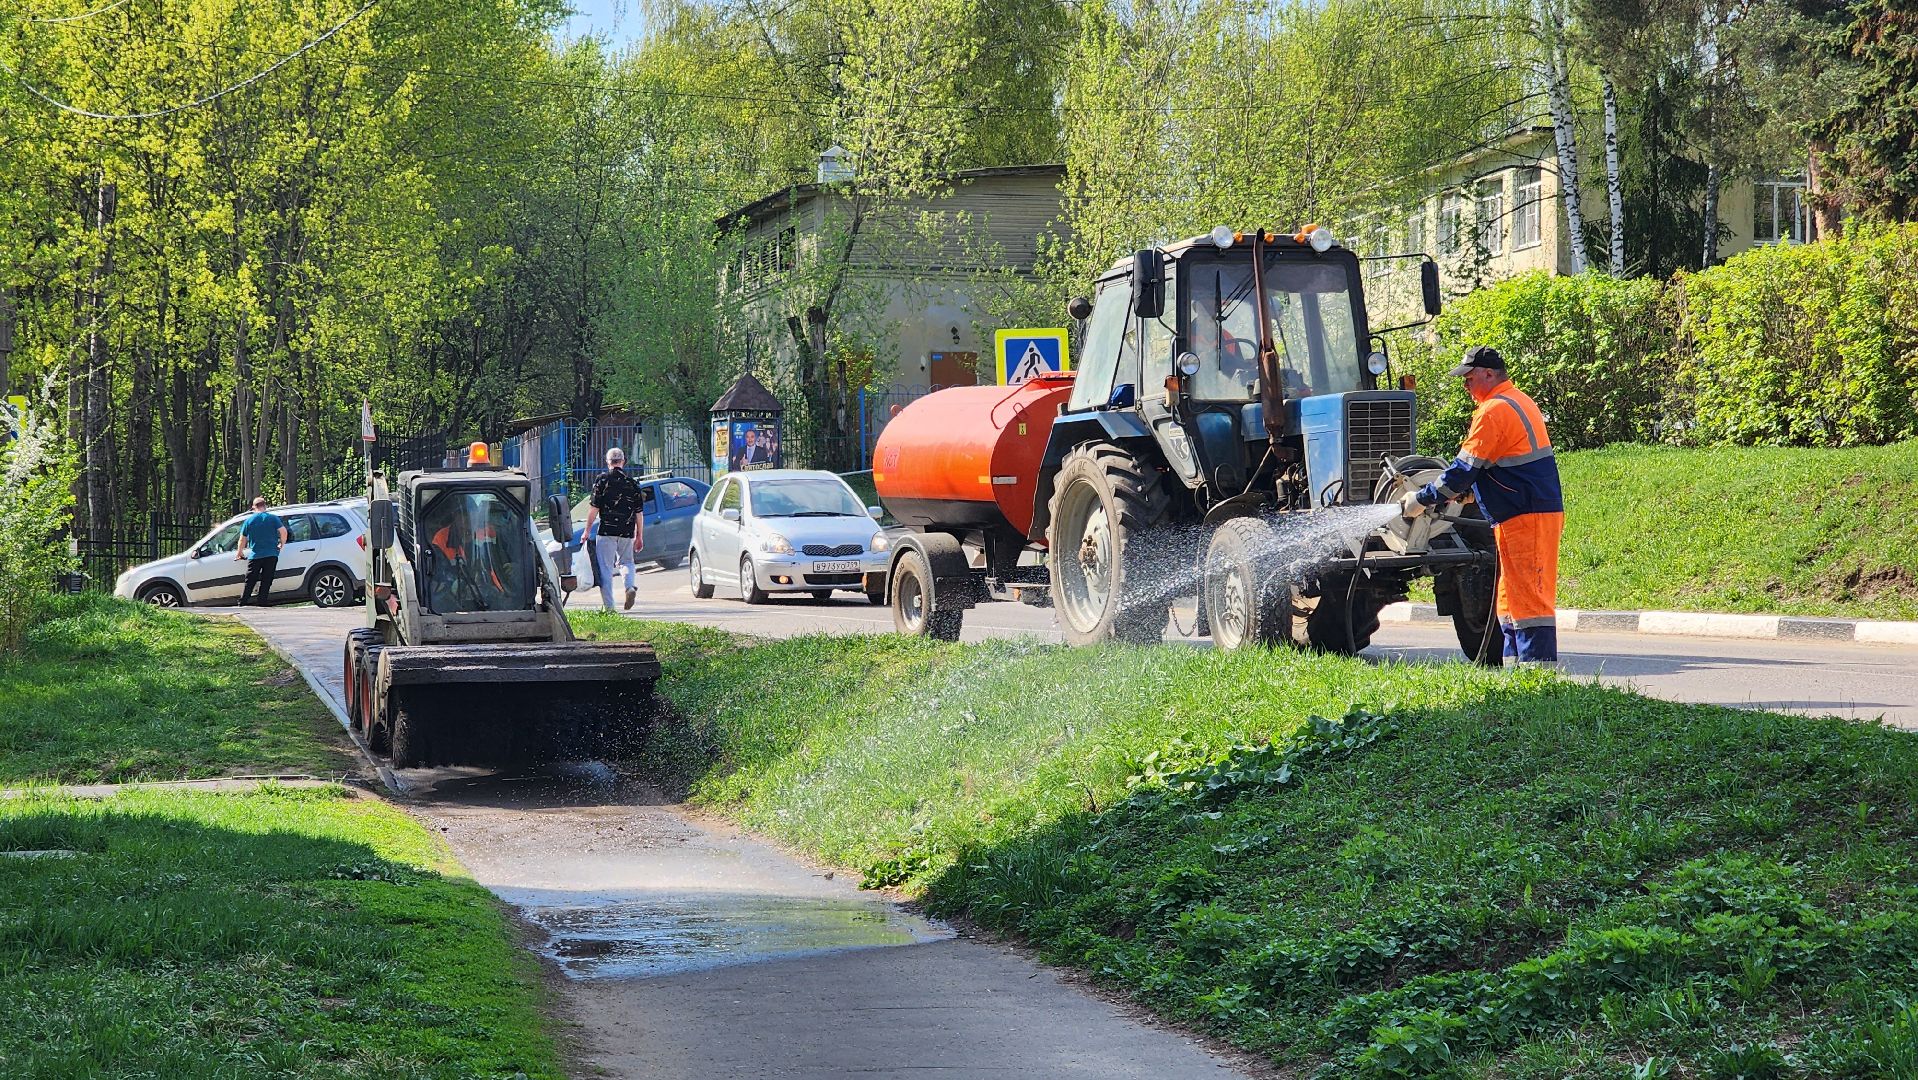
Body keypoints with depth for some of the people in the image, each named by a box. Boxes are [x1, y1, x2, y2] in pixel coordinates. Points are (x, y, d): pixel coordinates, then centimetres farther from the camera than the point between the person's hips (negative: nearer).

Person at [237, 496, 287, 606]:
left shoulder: (249, 520, 6)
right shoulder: (273, 518, 1)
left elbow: (242, 539, 12)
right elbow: (283, 531, -8)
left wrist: (239, 552, 27)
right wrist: (281, 545, 8)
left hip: (255, 556, 1)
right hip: (271, 555, -1)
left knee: (250, 581, 5)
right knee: (266, 581, 3)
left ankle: (242, 603, 1)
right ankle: (262, 603, -1)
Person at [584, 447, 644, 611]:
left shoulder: (602, 480, -3)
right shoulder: (632, 483, 7)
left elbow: (594, 508, -6)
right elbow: (638, 513, 9)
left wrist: (587, 530, 1)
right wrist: (639, 536, 17)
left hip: (606, 531, -3)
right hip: (627, 532, 3)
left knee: (605, 568, 2)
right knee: (626, 561, 23)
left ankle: (608, 605, -1)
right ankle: (630, 586, -4)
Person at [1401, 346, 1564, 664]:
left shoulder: (1493, 411, -14)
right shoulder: (1520, 402, 18)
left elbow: (1464, 470, -14)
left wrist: (1422, 500, -4)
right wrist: (1468, 492, 16)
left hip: (1524, 518, -10)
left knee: (1529, 595, -11)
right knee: (1510, 597, 14)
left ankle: (1538, 664, -13)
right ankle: (1514, 661, 16)